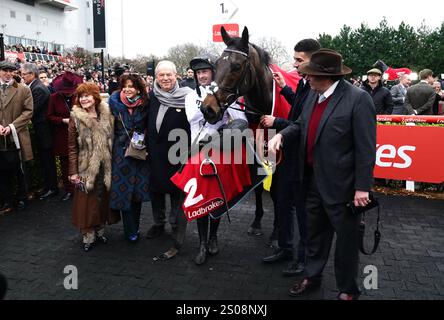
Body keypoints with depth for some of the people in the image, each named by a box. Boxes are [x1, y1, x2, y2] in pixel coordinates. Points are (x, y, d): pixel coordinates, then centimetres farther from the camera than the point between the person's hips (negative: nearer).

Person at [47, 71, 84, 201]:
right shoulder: (54, 97, -3)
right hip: (62, 137, 1)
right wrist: (64, 120, -13)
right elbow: (49, 116, 0)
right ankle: (69, 190, 19)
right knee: (65, 164, 8)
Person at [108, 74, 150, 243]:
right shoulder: (115, 104, -3)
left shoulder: (144, 105, 0)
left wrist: (142, 139, -4)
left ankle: (135, 227, 24)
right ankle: (130, 230, 14)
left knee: (138, 189, 8)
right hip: (121, 152, -1)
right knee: (124, 191, 0)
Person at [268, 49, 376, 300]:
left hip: (341, 184, -7)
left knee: (347, 240, 11)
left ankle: (348, 290, 32)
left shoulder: (358, 99, -18)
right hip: (314, 180, 7)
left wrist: (362, 187, -18)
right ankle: (312, 277, 42)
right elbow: (301, 125, 13)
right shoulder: (314, 95, 5)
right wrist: (282, 135, -8)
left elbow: (366, 147, -18)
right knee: (315, 233, 22)